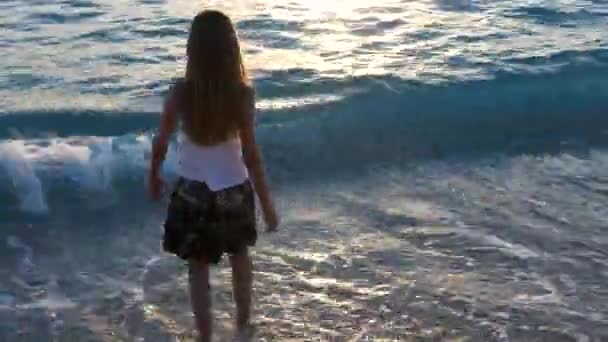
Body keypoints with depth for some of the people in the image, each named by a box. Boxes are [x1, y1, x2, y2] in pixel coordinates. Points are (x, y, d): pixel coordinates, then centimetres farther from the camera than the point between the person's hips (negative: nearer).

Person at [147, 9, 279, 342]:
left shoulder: (179, 92, -15)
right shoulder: (243, 94, -19)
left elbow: (161, 143, -4)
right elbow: (250, 155, -15)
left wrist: (154, 176, 16)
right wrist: (267, 203, -5)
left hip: (192, 191, 0)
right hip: (234, 190, 1)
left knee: (198, 267, 16)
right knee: (240, 254, 27)